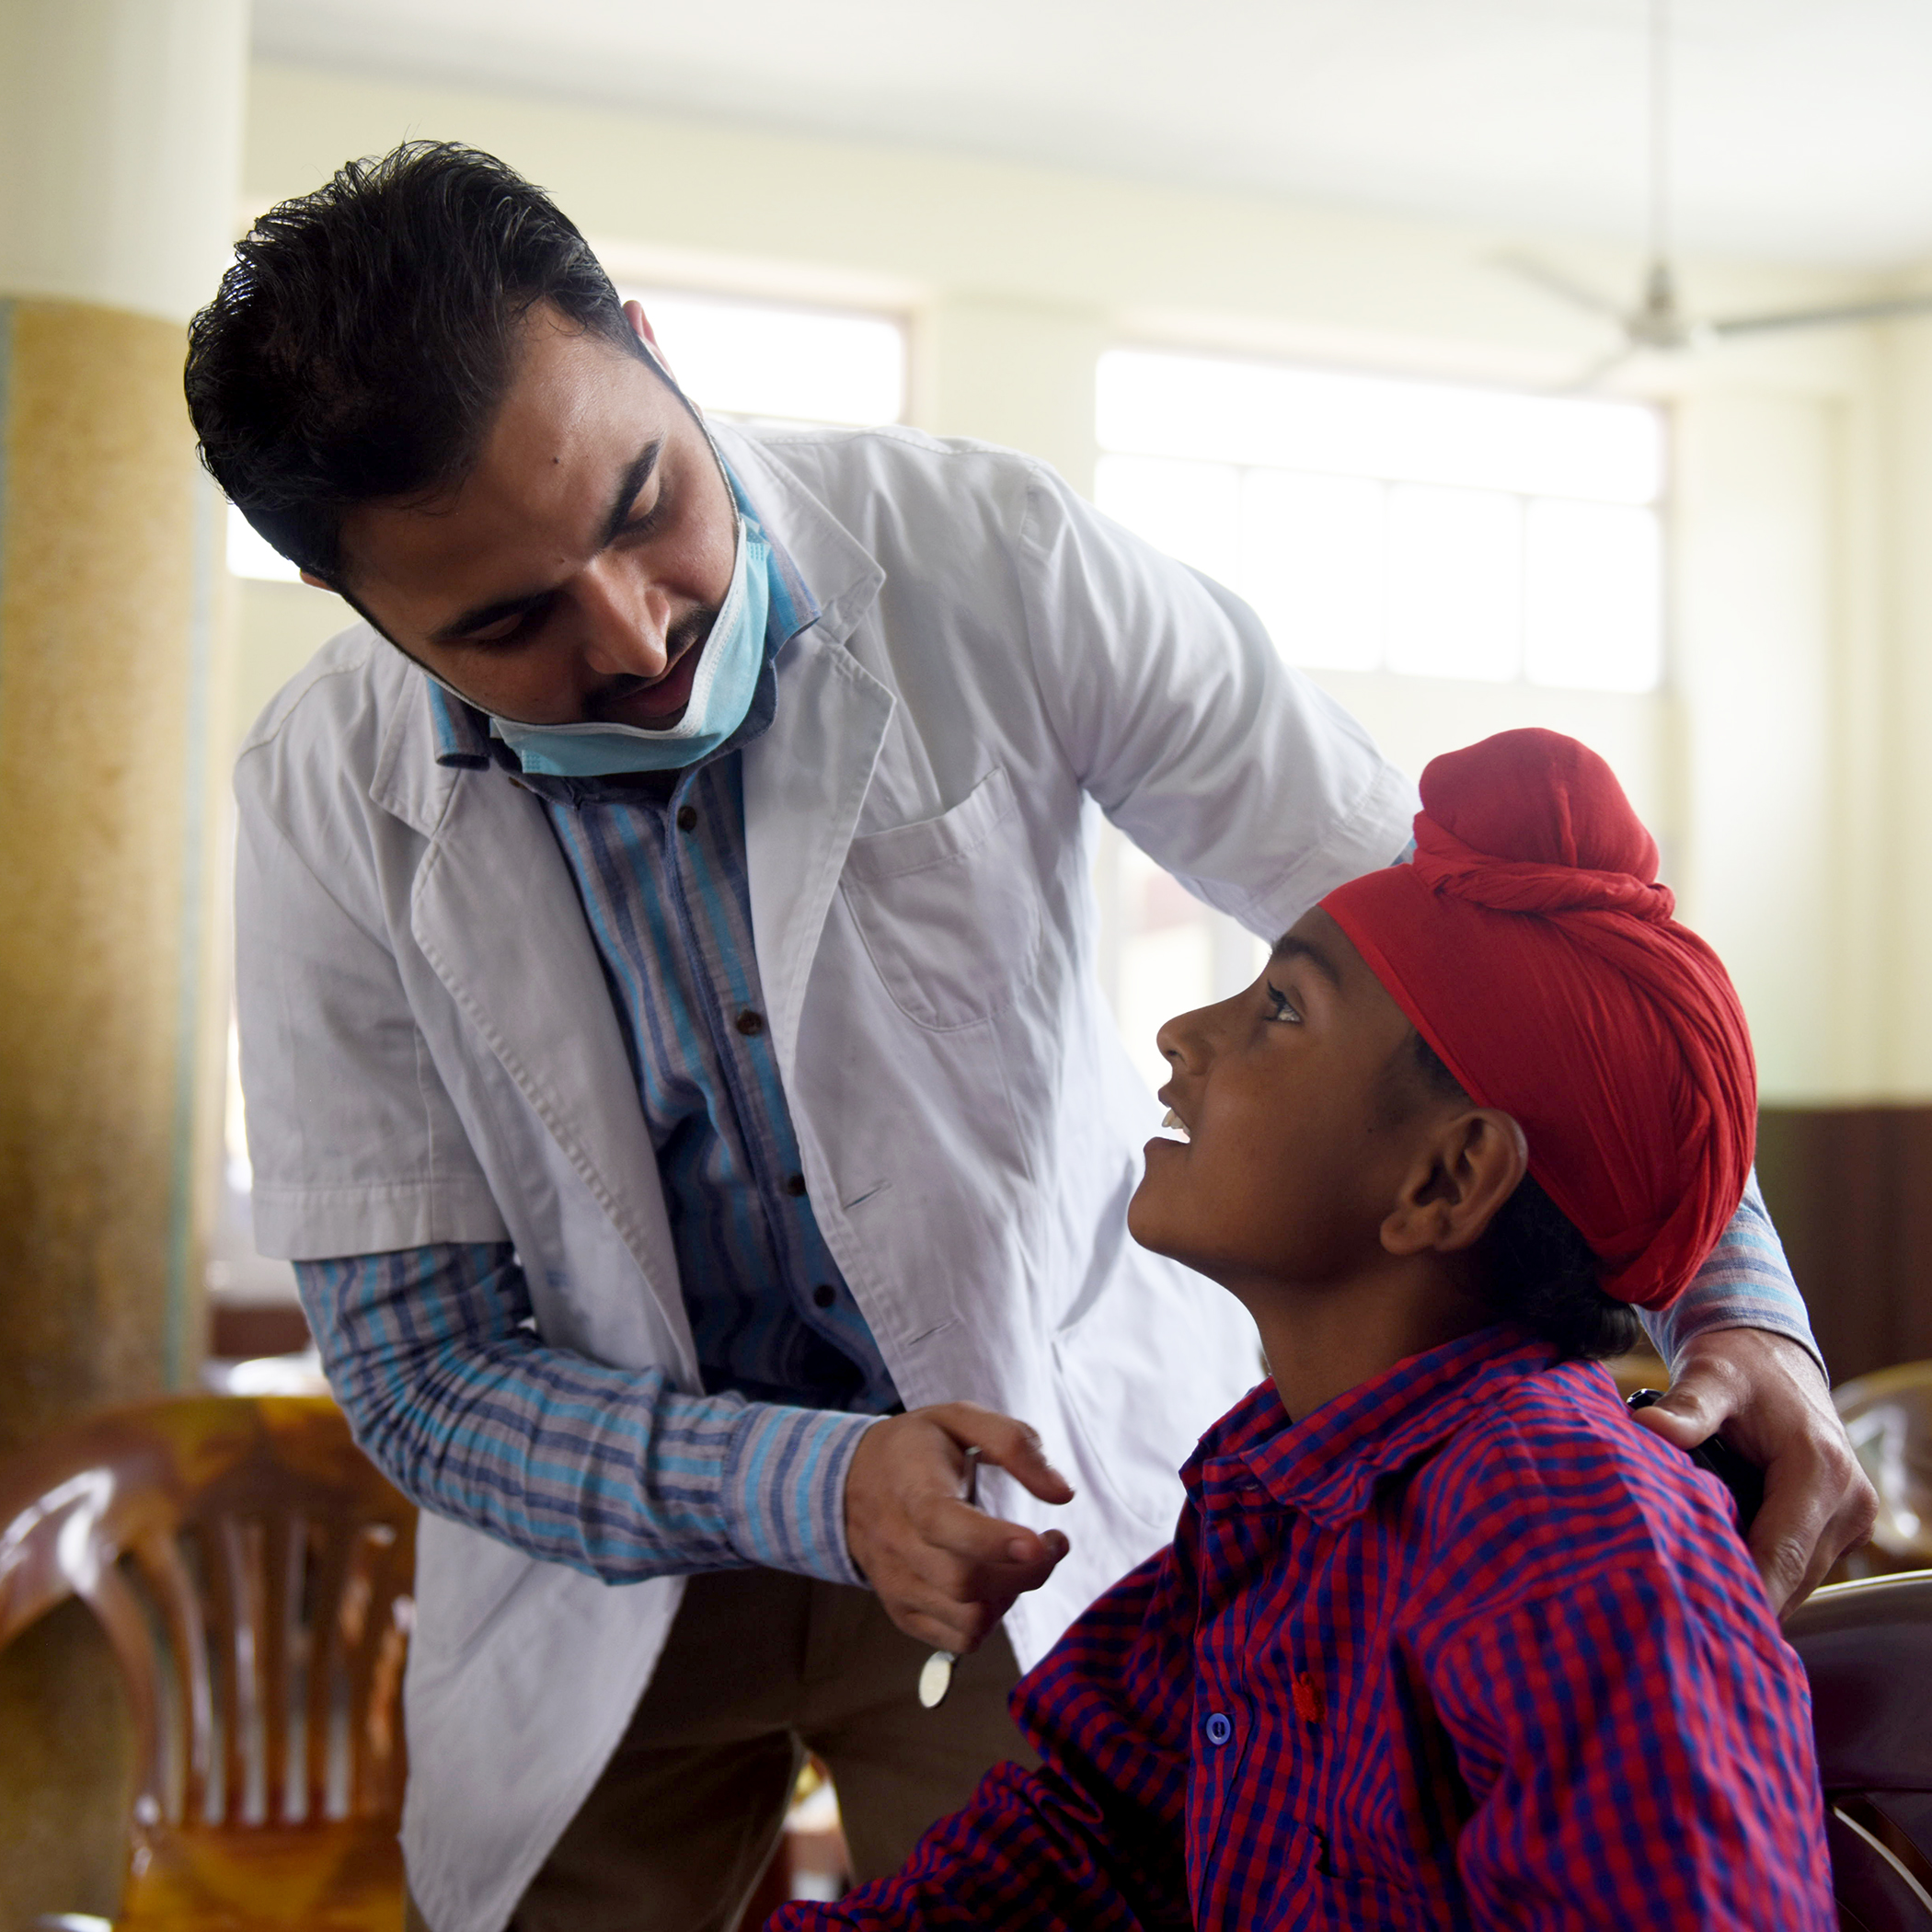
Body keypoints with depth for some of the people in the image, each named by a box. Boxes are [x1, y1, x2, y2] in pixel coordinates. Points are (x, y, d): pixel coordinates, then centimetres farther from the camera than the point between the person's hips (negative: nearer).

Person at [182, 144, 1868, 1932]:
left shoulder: (985, 561, -20)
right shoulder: (327, 802, -17)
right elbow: (416, 1365, -14)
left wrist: (1737, 1300, -25)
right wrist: (810, 1484, -30)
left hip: (1047, 1477, 0)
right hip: (612, 1526, 1)